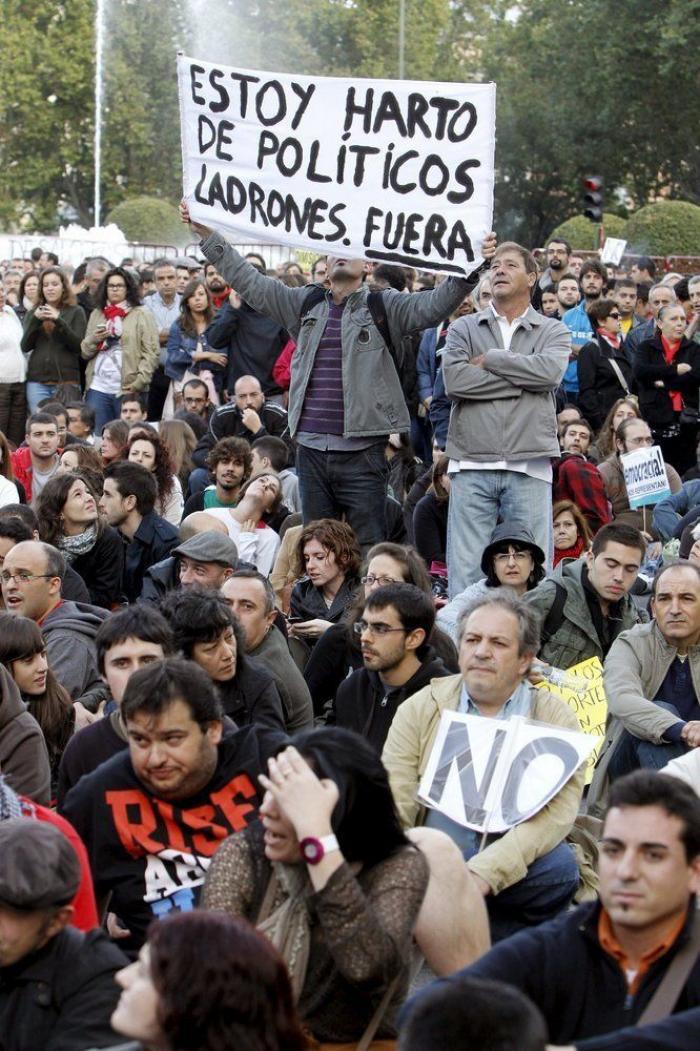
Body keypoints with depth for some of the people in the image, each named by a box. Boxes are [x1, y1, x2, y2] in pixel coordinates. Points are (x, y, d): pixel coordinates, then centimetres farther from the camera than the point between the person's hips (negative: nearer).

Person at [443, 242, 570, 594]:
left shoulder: (553, 331, 12)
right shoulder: (464, 328, 13)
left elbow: (550, 371, -11)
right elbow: (454, 380, -6)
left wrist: (489, 359, -3)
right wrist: (522, 380, -6)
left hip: (529, 465, 0)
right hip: (472, 464, 1)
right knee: (465, 570, -1)